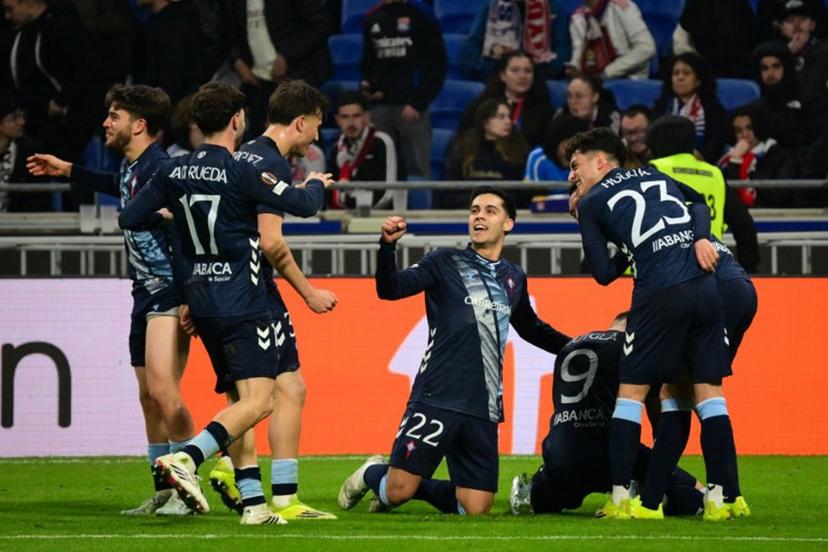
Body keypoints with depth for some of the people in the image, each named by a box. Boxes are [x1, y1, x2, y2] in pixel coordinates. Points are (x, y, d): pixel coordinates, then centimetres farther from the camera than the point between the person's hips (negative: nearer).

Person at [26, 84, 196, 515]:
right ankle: (165, 493, 18)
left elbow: (181, 236, -23)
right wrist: (68, 171, 46)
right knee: (148, 397, 11)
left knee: (162, 388, -19)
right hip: (145, 293, 10)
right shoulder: (131, 166, 12)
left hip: (169, 293, -10)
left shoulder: (160, 169, -17)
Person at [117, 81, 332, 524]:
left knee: (243, 400, 14)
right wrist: (316, 185, 13)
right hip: (242, 303, -8)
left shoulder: (174, 172, 5)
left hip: (201, 301, 8)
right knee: (258, 400, -12)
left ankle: (253, 504, 10)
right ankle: (186, 459, -32)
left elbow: (129, 218, 10)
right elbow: (302, 205, -10)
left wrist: (167, 215, 30)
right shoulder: (240, 173, -13)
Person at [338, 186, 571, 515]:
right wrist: (388, 245, -25)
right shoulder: (446, 264, 4)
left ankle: (416, 487, 26)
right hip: (436, 399, -4)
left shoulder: (514, 279, 17)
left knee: (475, 509, -2)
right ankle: (372, 474, 28)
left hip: (483, 411, 4)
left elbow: (530, 328, 35)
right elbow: (389, 289, -9)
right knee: (398, 491, -8)